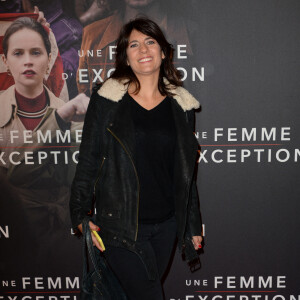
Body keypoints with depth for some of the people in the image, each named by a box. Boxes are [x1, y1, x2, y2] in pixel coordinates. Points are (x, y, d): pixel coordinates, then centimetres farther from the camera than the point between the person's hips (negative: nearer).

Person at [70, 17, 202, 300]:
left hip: (166, 224, 4)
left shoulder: (180, 105, 4)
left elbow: (187, 172, 9)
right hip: (121, 224, -3)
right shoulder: (107, 99, -5)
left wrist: (193, 225, 12)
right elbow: (88, 160, -2)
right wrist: (81, 215, -8)